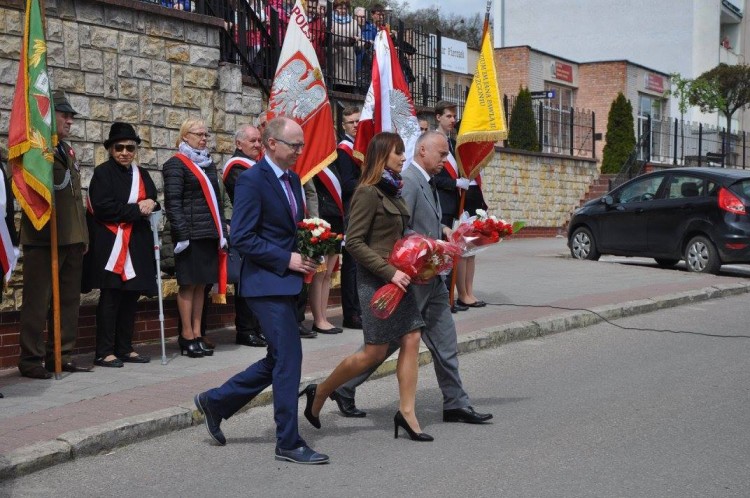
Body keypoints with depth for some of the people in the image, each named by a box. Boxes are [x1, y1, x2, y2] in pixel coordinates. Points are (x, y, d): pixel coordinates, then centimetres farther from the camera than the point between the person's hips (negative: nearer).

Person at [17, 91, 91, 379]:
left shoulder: (67, 151, 20)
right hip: (44, 239, -8)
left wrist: (83, 235, 17)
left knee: (69, 300, 10)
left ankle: (62, 355, 17)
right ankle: (31, 360, 3)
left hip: (72, 238, 8)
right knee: (38, 301, -3)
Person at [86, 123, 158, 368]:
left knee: (132, 295, 8)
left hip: (138, 244, 6)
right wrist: (136, 209, -12)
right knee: (111, 297, -5)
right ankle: (104, 352, 0)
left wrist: (150, 204, -7)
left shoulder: (142, 175, 18)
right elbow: (102, 207, -14)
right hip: (111, 244, -6)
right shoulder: (103, 172, -3)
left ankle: (124, 348, 16)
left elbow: (152, 203, 17)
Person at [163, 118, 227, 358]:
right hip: (191, 234, -7)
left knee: (201, 284, 8)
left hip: (209, 233, 7)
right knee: (189, 284, -2)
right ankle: (187, 336, 4)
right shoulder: (176, 164, -4)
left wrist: (222, 231, 12)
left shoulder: (209, 164, 17)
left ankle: (197, 334, 13)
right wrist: (181, 234, -17)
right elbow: (172, 201, -11)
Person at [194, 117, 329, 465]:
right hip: (267, 283, -9)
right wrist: (287, 259, -17)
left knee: (279, 361, 14)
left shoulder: (293, 179, 14)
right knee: (288, 359, -7)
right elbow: (242, 239, -18)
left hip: (286, 282, 9)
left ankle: (215, 402, 28)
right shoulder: (251, 180, -13)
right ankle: (289, 442, 4)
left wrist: (307, 255, 5)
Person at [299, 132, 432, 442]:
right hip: (376, 279, -8)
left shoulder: (393, 191, 12)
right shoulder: (369, 193, -15)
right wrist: (389, 272, -22)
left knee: (411, 340, 2)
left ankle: (407, 412, 8)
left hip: (398, 277, 8)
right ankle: (319, 393, 16)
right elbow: (354, 242, -19)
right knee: (375, 352, -2)